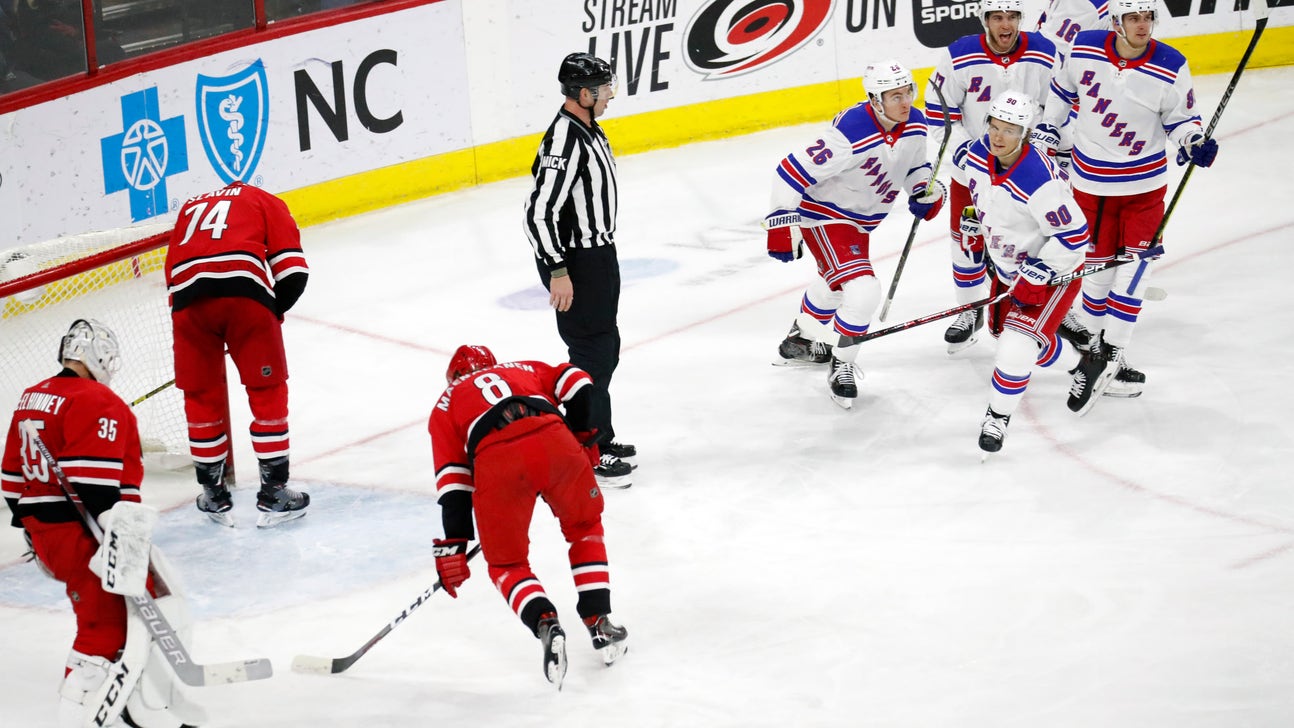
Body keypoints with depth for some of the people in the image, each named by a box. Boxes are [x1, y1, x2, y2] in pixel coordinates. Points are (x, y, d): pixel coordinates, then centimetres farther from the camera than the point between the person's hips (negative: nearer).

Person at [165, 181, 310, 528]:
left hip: (188, 295, 3)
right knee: (268, 391, 11)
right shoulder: (266, 202, 25)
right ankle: (273, 493, 13)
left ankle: (213, 495, 24)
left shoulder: (191, 208, 36)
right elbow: (293, 271, 11)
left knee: (201, 396, 18)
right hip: (244, 293, -3)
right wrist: (274, 311, 25)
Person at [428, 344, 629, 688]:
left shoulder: (446, 406, 31)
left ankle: (545, 624, -10)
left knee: (506, 563, 16)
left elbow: (453, 481, 19)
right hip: (554, 442, 2)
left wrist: (454, 545, 17)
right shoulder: (524, 370, 38)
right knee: (585, 529, 29)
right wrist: (580, 438, 30)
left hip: (495, 462, -1)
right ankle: (599, 622, 21)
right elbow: (577, 383, 19)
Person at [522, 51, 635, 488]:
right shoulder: (564, 141, -24)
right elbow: (539, 211, -26)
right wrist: (557, 270, -24)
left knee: (606, 348, 18)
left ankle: (600, 439, 31)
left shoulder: (588, 128, 8)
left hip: (598, 252, 10)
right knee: (592, 354, -6)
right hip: (575, 263, -10)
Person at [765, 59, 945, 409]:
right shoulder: (850, 134, -36)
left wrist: (925, 190, -7)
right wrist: (781, 223, -30)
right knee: (863, 290, -22)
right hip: (822, 215, -9)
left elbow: (913, 163, 12)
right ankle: (842, 366, -1)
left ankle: (799, 341, 57)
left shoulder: (915, 125, -12)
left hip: (860, 218, 9)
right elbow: (791, 171, -32)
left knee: (836, 282, 31)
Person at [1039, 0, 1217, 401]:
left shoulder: (1171, 68, -14)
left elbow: (1180, 117, -1)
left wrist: (1194, 142, -21)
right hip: (1092, 181, 0)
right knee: (1099, 263, 5)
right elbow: (1063, 90, 8)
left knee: (1135, 265, -1)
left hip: (1145, 183, 0)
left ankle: (1112, 351, 10)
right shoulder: (1084, 49, -12)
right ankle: (1089, 330, 30)